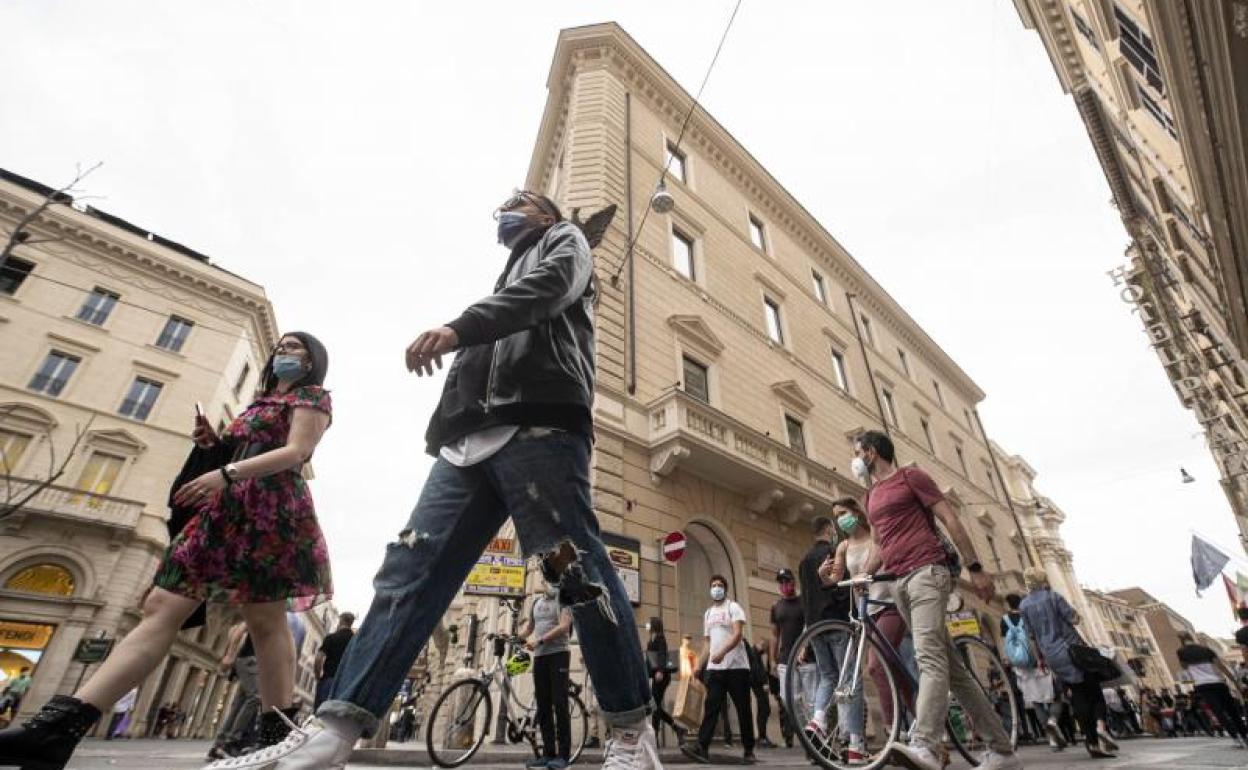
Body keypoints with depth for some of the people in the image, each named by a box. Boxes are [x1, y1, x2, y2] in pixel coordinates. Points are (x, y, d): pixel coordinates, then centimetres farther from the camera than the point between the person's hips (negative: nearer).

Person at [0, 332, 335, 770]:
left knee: (265, 621, -9)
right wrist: (215, 444, 11)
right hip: (224, 509, 8)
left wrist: (226, 473, -19)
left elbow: (297, 452, -12)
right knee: (160, 608, -4)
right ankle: (59, 726, -8)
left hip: (269, 510, -8)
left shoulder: (312, 395, 3)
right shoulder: (261, 402, 29)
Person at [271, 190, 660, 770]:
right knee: (409, 570, -3)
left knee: (577, 569, -15)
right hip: (471, 439, 8)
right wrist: (440, 435, 21)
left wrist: (460, 327, -20)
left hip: (537, 423, -8)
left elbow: (546, 287, -6)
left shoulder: (565, 242, 22)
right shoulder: (509, 277, 42)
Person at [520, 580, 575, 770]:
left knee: (559, 704, -7)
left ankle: (563, 754, -2)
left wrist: (539, 640, -21)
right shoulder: (536, 602, 17)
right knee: (543, 706, 7)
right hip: (539, 656, 6)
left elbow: (564, 626, -14)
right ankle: (548, 752, 14)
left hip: (558, 654, -5)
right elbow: (528, 628, 20)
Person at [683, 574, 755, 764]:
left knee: (743, 709, 4)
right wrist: (699, 667, 13)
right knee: (711, 707, -4)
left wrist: (722, 652, -31)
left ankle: (749, 750, 16)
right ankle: (702, 747, -9)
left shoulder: (733, 608, -3)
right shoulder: (708, 613, 17)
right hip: (714, 668, 5)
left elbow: (738, 634, -17)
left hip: (737, 666, -5)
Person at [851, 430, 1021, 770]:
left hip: (926, 572, -7)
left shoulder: (909, 476, 1)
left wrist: (975, 568, -9)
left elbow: (950, 519, -4)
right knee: (950, 664, 8)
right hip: (899, 583, 8)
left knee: (929, 656, -22)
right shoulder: (872, 496, 21)